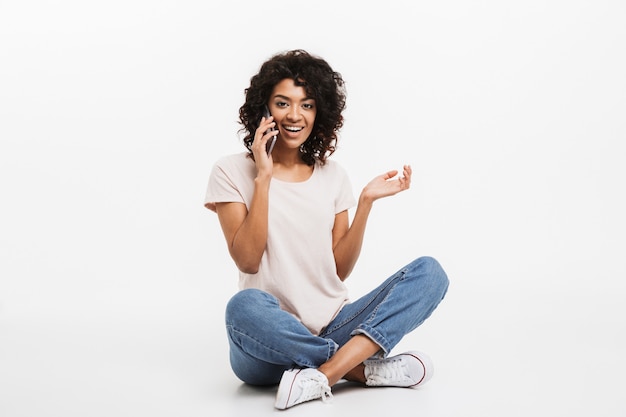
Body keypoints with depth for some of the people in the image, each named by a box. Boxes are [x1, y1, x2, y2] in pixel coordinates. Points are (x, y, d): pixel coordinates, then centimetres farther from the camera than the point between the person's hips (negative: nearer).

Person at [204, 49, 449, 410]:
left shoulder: (332, 175, 10)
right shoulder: (232, 172, 1)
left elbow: (340, 269, 6)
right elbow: (248, 261, -10)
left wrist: (366, 201, -3)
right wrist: (263, 178, -13)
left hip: (332, 327, 4)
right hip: (270, 341, -4)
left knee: (430, 272, -14)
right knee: (245, 307, -39)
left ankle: (323, 375, -28)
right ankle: (366, 368, -19)